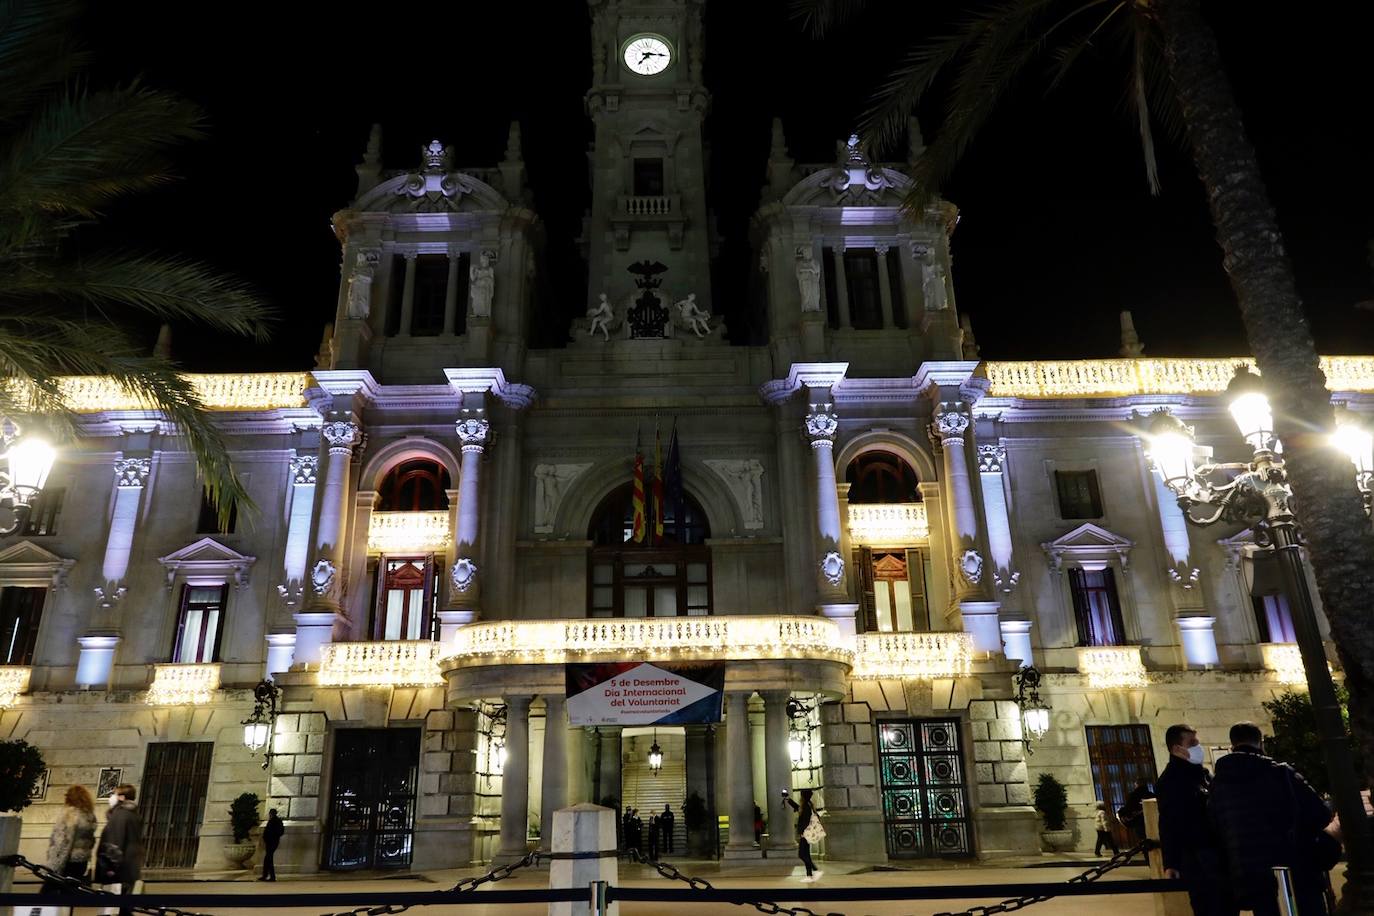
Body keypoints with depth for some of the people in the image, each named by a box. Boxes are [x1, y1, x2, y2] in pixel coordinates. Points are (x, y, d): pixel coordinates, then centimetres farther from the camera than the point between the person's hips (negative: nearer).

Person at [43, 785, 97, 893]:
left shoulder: (70, 814, -12)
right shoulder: (90, 816, 10)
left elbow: (61, 841, -17)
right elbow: (91, 841, 13)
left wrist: (52, 867, -16)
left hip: (68, 862, -7)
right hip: (82, 862, 7)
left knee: (49, 889, 1)